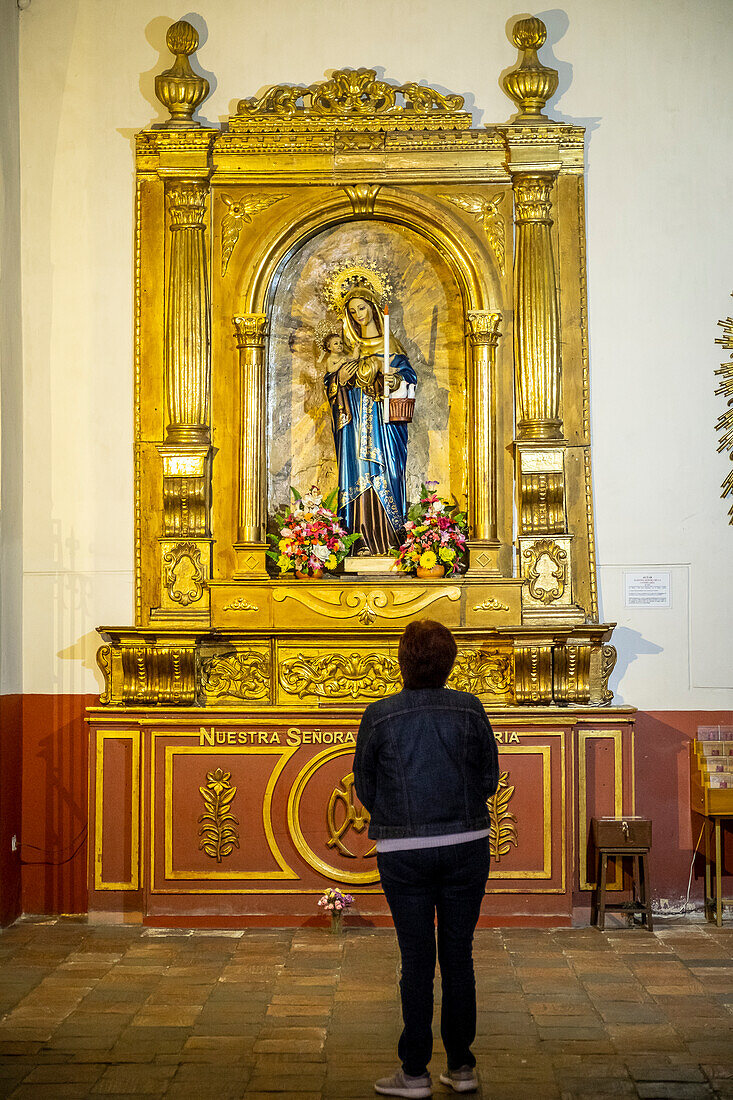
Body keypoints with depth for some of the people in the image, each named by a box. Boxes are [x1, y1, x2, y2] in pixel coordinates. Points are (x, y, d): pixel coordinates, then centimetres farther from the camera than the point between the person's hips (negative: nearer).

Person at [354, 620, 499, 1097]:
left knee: (417, 960, 6)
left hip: (403, 852, -1)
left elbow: (365, 788, 2)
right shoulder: (470, 709, -4)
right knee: (459, 955, 10)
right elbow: (490, 778, 4)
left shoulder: (379, 716, -7)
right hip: (467, 845, 2)